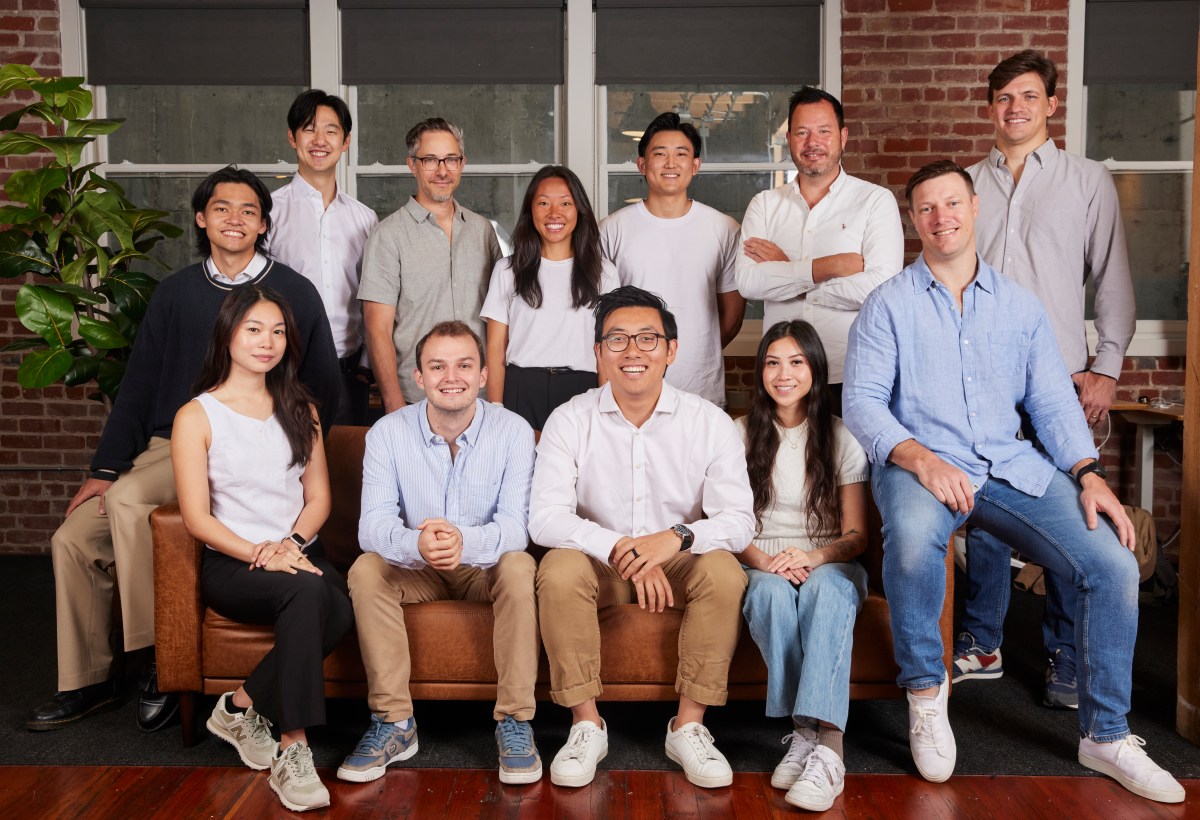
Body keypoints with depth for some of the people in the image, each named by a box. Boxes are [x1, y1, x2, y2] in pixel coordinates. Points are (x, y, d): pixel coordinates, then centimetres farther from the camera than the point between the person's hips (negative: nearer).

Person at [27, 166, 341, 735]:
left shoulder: (294, 293, 1)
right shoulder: (176, 293, 13)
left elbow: (323, 391, 2)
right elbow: (139, 384, 12)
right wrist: (105, 467, 4)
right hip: (167, 447, 6)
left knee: (127, 498, -29)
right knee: (74, 537, -7)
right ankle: (87, 681, 10)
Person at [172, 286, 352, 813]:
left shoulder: (299, 409, 16)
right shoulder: (197, 416, 2)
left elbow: (319, 497, 11)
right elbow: (197, 518, -5)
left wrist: (290, 544, -9)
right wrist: (259, 555, -18)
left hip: (299, 553, 4)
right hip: (230, 563, -4)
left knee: (339, 611, -30)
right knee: (308, 594, -35)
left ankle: (242, 706, -11)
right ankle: (293, 749, -27)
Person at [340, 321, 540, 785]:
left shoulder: (512, 431, -14)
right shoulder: (388, 433, -11)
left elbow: (516, 525, -23)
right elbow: (372, 524, -20)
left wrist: (465, 541, -47)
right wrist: (416, 544, -45)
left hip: (486, 567, -1)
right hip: (416, 570, 2)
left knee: (520, 566, -32)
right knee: (367, 569, -26)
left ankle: (515, 721, -21)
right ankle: (393, 722, -17)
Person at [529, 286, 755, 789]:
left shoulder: (710, 422, -8)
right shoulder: (570, 421, -8)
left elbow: (739, 521, -14)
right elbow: (545, 517, -17)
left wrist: (678, 537, -34)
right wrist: (621, 549, -31)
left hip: (679, 563, 0)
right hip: (599, 562, 0)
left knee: (724, 571, -29)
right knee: (559, 569, -30)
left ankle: (689, 725, -15)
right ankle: (586, 724, -15)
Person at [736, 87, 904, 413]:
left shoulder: (876, 200, 0)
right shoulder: (764, 205, 8)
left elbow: (881, 288, -15)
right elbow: (747, 282, -8)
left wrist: (786, 272, -9)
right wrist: (833, 265, -14)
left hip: (852, 377, -2)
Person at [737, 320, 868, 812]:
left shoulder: (841, 437, 7)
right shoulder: (741, 434, 9)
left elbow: (856, 536, 3)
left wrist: (813, 557, -18)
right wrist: (764, 560, -17)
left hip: (829, 565, 0)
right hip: (762, 565, 1)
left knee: (825, 587, -37)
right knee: (772, 591, -36)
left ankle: (820, 743, -47)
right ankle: (810, 735, -37)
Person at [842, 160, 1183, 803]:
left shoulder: (1019, 306, 16)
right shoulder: (889, 305, 5)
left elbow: (1052, 402, 13)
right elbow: (861, 401, -5)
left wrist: (1088, 474, -3)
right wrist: (920, 459, -21)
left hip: (1013, 466, 4)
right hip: (921, 464, -3)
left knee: (1114, 564, -15)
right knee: (913, 535, -38)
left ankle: (1105, 734, 5)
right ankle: (925, 692, -11)